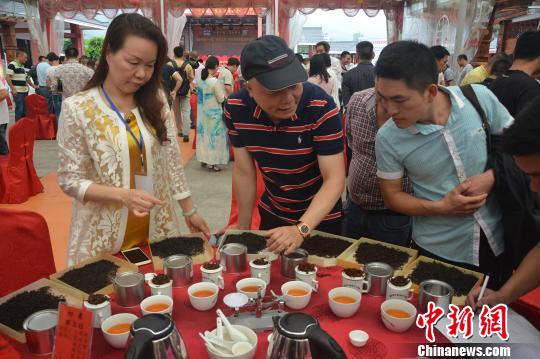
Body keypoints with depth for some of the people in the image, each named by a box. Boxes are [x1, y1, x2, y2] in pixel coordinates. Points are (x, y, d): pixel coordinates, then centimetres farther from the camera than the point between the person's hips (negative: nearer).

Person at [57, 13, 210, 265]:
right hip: (105, 239, -3)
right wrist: (123, 195, -24)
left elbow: (172, 161, 4)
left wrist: (190, 211, 5)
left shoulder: (155, 101, 0)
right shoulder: (78, 108, -12)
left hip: (157, 230, 4)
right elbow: (70, 179, -10)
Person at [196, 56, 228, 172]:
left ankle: (205, 159, 28)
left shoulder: (200, 80, 0)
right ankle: (212, 163, 8)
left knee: (205, 134, 17)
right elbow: (221, 99, -14)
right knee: (214, 135, 3)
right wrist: (222, 91, 3)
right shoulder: (215, 81, -20)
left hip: (203, 112, 7)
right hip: (214, 113, -7)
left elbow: (199, 94, 10)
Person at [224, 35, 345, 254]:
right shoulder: (235, 109, -17)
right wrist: (243, 229, -3)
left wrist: (301, 229, -41)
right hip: (272, 214, 4)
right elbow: (243, 172, -8)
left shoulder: (321, 107, -28)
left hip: (320, 217, -3)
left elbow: (334, 179, -28)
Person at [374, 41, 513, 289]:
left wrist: (492, 177, -18)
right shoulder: (388, 138, -18)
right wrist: (440, 207, -21)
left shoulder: (480, 98, -14)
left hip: (500, 240, 2)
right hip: (438, 251, -2)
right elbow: (392, 196, -6)